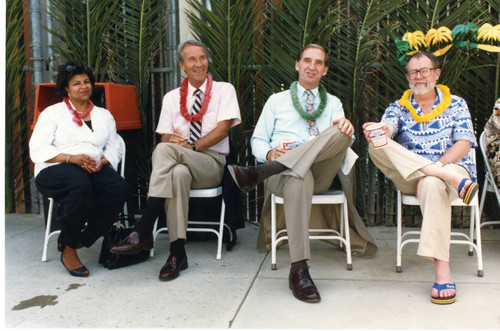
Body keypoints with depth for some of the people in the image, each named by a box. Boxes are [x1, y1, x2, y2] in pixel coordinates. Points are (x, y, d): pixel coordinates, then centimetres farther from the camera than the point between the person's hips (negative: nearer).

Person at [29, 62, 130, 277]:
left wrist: (102, 162, -13)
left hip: (95, 170, 3)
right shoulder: (53, 113, 12)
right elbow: (37, 150, -1)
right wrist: (72, 158, -17)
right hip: (54, 170, -3)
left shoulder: (104, 115, 23)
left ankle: (80, 241, -17)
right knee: (80, 185, -39)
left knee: (120, 188, -30)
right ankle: (68, 249, -19)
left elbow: (114, 147, 11)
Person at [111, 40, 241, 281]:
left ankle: (143, 232, -34)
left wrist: (192, 147, -16)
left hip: (212, 164, -2)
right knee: (178, 173, -38)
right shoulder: (172, 98, 18)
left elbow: (223, 128, -6)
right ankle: (177, 252, -32)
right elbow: (165, 136, 10)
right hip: (180, 163, 2)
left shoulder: (224, 90, 9)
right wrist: (173, 140, -15)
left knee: (165, 150, -32)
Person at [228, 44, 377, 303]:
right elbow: (258, 140, 17)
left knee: (340, 132, -29)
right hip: (281, 172, -1)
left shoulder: (333, 103, 26)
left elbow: (345, 139, 8)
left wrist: (346, 127, -18)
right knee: (298, 176, -40)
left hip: (320, 173, 2)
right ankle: (299, 270, -42)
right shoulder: (277, 100, 24)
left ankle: (257, 174, -39)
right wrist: (269, 153, -7)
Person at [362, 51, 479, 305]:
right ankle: (451, 179, -36)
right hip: (409, 178, 2)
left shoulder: (456, 105, 12)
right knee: (377, 145, -26)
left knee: (432, 184, -40)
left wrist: (439, 164, -20)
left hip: (452, 167, -2)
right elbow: (387, 128, -8)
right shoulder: (398, 107, 15)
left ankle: (442, 270, -43)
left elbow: (464, 144, -1)